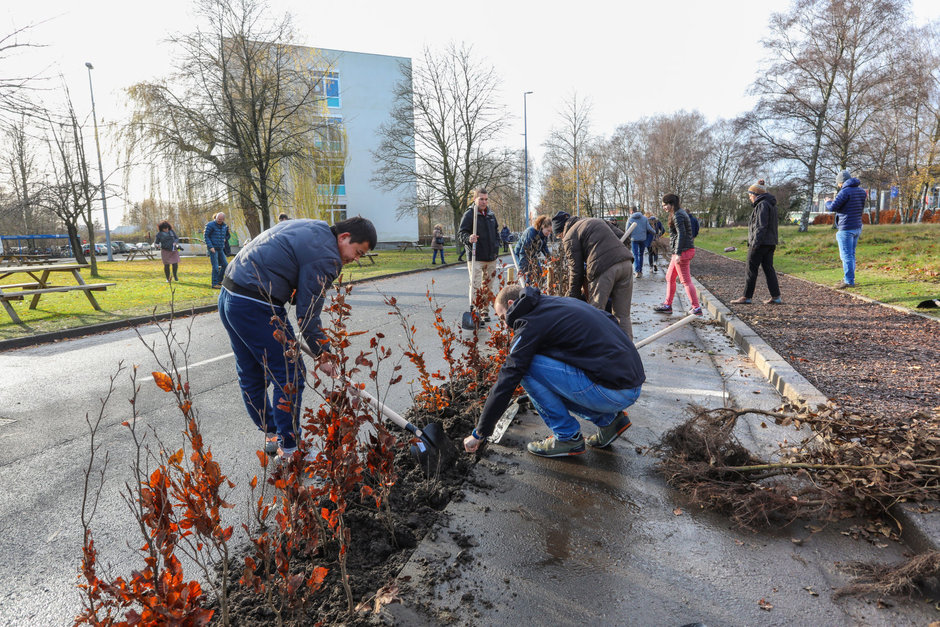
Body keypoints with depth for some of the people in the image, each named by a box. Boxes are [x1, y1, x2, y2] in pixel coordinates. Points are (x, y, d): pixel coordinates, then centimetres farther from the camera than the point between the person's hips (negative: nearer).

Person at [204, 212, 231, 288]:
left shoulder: (224, 226, 10)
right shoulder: (211, 225, -9)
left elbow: (227, 235, 27)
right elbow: (206, 236, -9)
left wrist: (225, 239, 7)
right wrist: (210, 247, -16)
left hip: (221, 249, 7)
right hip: (213, 249, -7)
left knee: (225, 265, 5)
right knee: (215, 267, -9)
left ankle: (219, 280, 20)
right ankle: (215, 284, -2)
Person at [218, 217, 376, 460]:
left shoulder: (314, 228, 15)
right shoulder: (325, 256, -14)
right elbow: (308, 314, -13)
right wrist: (322, 355, -2)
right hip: (255, 307, -11)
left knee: (251, 376, 19)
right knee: (289, 376, -1)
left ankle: (272, 435, 35)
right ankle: (289, 449, 8)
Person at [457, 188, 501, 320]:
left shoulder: (491, 215, 14)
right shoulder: (469, 214, -6)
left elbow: (496, 233, 26)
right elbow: (461, 233, -11)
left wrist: (496, 247, 14)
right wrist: (469, 239, -31)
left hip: (491, 257, 7)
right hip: (476, 258, -6)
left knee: (489, 286, 12)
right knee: (475, 286, -8)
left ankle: (485, 311, 22)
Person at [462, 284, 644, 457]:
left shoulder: (531, 323, -8)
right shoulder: (560, 302, 16)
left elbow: (507, 380, -8)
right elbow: (609, 320, 25)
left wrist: (479, 433, 0)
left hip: (613, 390, -9)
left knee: (527, 367, -7)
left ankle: (568, 438, 2)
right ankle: (609, 419, 17)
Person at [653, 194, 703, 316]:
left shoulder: (677, 216, -14)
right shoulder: (681, 213, 17)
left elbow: (681, 234, -22)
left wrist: (678, 253, -25)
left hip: (683, 251, -11)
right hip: (683, 251, 11)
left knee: (686, 281, -6)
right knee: (669, 277, 16)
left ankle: (697, 308, -1)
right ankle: (667, 305, 22)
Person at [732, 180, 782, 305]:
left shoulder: (762, 205, -13)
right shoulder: (771, 204, 19)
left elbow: (761, 226, -21)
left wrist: (755, 242, -23)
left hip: (760, 243, -10)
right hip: (770, 243, 10)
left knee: (751, 270, -3)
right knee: (768, 268, 9)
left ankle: (746, 297, 0)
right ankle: (776, 297, 8)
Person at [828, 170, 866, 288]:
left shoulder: (845, 191, -16)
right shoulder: (861, 191, 10)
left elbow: (833, 207, -16)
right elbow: (861, 208, 18)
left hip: (846, 228, -9)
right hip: (857, 227, 9)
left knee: (846, 256, -4)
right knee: (851, 254, 16)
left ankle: (849, 281, -3)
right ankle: (848, 278, 23)